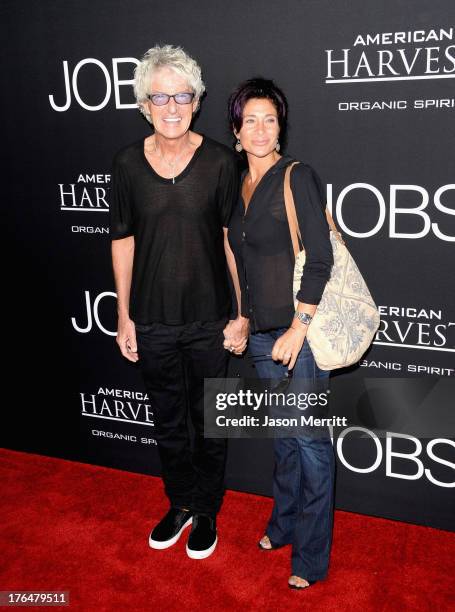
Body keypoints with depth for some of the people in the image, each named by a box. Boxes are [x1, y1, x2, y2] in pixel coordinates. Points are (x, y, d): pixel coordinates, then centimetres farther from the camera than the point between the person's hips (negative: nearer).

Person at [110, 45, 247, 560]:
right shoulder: (128, 163, -3)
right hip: (152, 320, 2)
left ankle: (206, 510, 36)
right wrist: (124, 316, 4)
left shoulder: (220, 161, -8)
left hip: (209, 318, -2)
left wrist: (242, 314, -5)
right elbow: (123, 241, 3)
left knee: (209, 419, 13)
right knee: (167, 420, 17)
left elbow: (234, 241, -4)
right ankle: (180, 504, 40)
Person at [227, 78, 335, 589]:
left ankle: (312, 554, 16)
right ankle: (284, 523, 37)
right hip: (262, 330, 7)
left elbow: (320, 259, -15)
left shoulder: (298, 178, -10)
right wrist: (244, 319, 15)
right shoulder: (237, 186, 9)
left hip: (302, 324, -6)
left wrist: (298, 328, -18)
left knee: (309, 437, 1)